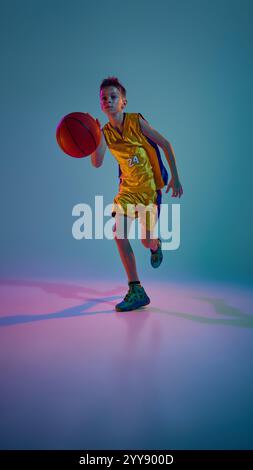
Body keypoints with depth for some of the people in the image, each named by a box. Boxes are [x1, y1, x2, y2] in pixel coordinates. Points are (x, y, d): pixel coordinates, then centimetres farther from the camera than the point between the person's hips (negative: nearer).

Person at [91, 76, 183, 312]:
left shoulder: (136, 121, -11)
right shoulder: (105, 132, -1)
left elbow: (166, 145, -6)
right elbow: (97, 163, -15)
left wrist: (175, 177, -9)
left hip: (150, 186, -3)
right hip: (127, 187, 4)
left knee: (147, 241, -4)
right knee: (119, 233, -12)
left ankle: (156, 245, 40)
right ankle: (136, 291, -2)